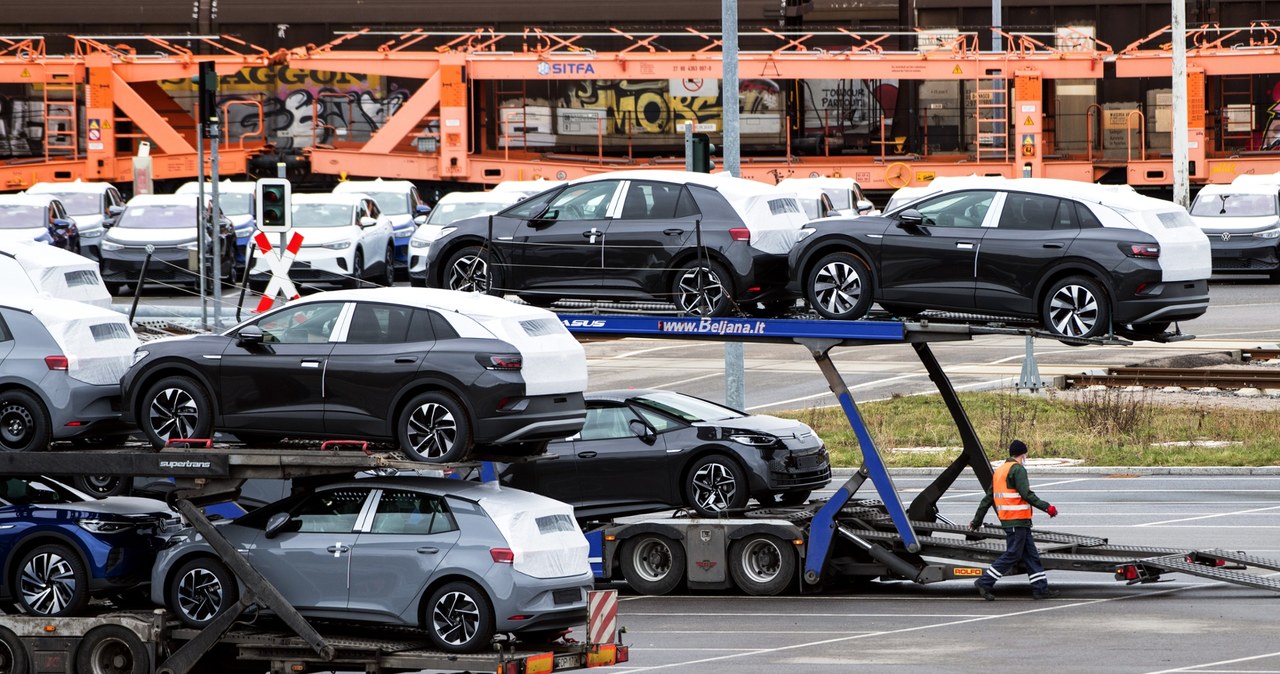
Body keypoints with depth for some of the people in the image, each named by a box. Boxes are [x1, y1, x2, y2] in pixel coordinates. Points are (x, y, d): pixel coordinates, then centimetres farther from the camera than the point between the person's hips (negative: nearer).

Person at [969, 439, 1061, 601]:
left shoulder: (1000, 470, 17)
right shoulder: (1018, 469, -11)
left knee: (1031, 554, 10)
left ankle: (1040, 589, 10)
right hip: (1017, 520, -10)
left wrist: (977, 520, 23)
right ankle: (984, 583, -4)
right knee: (1012, 555, -5)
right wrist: (1047, 507, -19)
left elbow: (988, 498, 20)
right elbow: (1026, 494, -21)